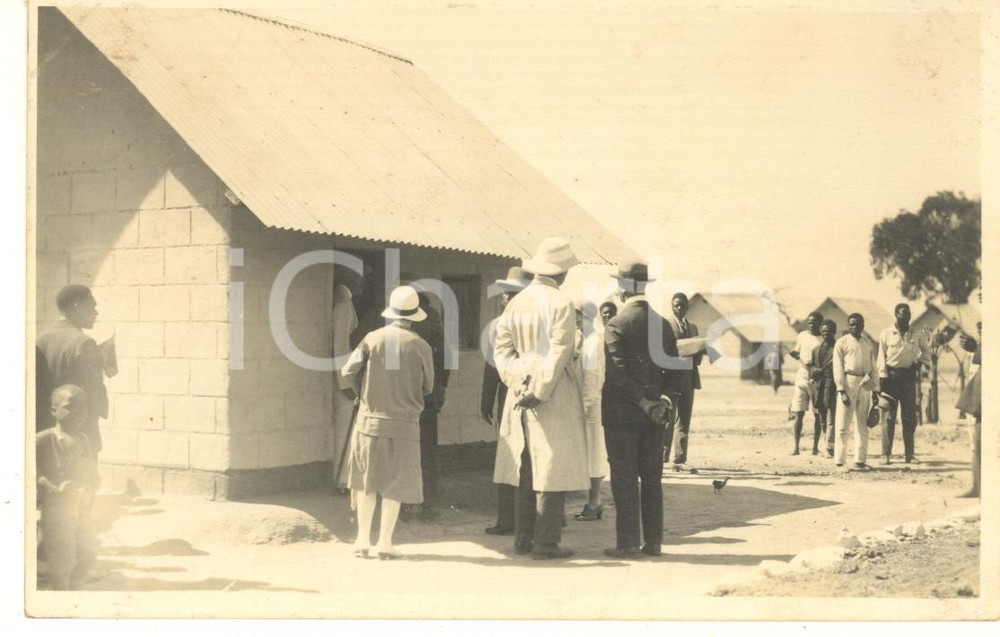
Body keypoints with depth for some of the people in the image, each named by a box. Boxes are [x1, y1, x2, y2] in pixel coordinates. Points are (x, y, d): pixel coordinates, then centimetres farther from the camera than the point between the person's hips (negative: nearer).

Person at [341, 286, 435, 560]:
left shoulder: (373, 338, -5)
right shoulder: (421, 346, -7)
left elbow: (349, 371, -7)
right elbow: (428, 387, 3)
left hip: (370, 421, 2)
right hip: (404, 424, -1)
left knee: (366, 482, 14)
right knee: (395, 486, 8)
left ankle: (363, 539, 16)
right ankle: (385, 542, 9)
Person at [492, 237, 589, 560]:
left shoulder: (515, 303, 9)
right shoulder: (561, 302, -10)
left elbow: (501, 349, 5)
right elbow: (559, 352, -16)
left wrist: (520, 383, -3)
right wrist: (539, 391, -13)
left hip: (522, 392, 6)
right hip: (554, 395, -6)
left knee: (526, 467, 12)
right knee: (553, 468, -3)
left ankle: (523, 539, 15)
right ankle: (546, 542, -2)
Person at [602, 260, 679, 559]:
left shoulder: (616, 325, -11)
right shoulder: (663, 324, 6)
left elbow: (618, 373, -18)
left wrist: (644, 403, -13)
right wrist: (657, 401, 7)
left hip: (621, 413, -5)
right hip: (653, 416, 5)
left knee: (624, 479, -1)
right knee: (652, 478, 11)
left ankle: (627, 543, 1)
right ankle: (653, 541, 15)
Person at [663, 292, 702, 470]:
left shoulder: (692, 327, 20)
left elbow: (698, 352, 22)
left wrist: (697, 358, -1)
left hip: (689, 377, 6)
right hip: (670, 376, -6)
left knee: (684, 420, 7)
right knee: (667, 418, -9)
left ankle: (679, 460, 11)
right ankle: (661, 458, -4)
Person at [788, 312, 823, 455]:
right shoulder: (802, 336, 7)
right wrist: (794, 355, -6)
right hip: (801, 377, 2)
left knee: (817, 414, 4)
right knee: (799, 413, -1)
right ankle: (796, 447, 2)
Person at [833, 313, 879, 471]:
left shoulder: (868, 344, 14)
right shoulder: (842, 343, 1)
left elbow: (873, 367, 16)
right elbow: (838, 368, -5)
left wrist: (876, 389, 10)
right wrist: (841, 390, -12)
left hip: (865, 384, 5)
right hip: (848, 382, -5)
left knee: (862, 425, 7)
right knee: (843, 425, -3)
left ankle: (860, 460, 12)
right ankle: (840, 461, 2)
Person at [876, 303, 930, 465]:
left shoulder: (916, 335, 8)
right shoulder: (886, 334, 0)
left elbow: (926, 349, 25)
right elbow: (882, 356, -2)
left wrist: (922, 361, 12)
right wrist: (883, 377, -9)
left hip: (909, 376, 3)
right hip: (892, 375, -3)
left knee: (910, 416, 5)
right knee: (889, 416, -3)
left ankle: (909, 453, 11)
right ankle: (886, 454, -1)